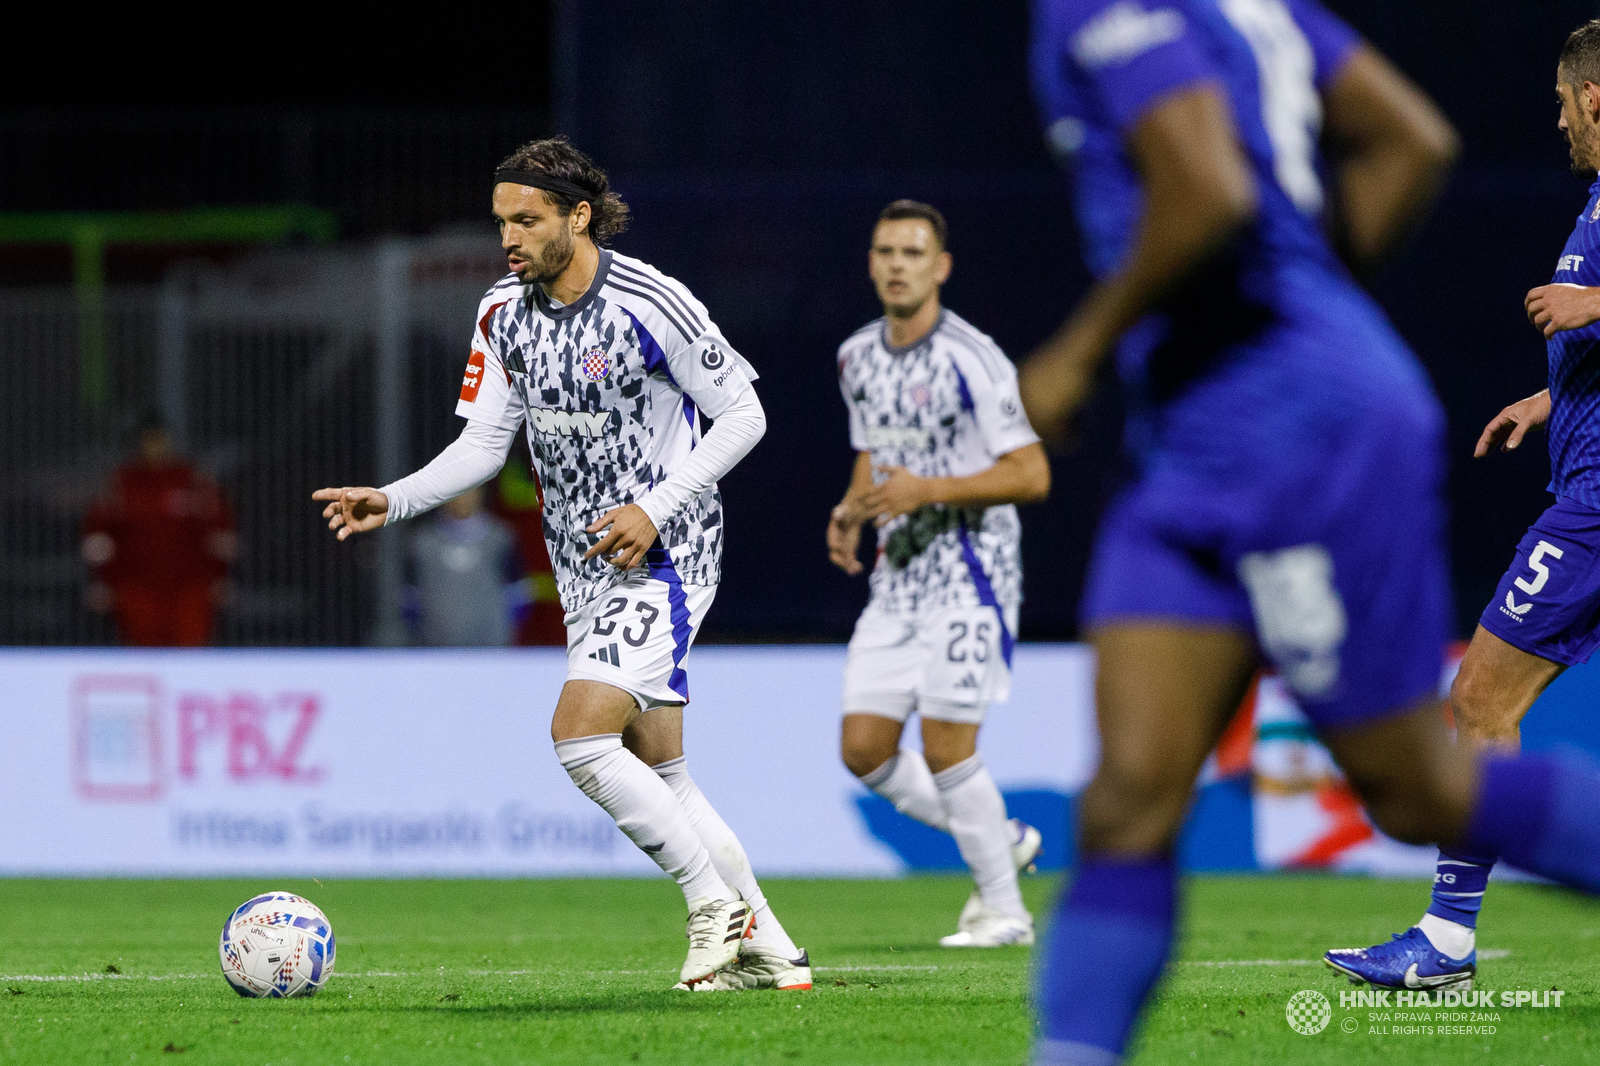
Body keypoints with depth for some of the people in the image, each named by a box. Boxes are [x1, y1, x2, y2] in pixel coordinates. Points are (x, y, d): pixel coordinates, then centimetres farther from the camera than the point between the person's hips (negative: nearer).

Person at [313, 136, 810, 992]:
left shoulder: (647, 303, -16)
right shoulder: (504, 312, 3)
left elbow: (743, 413, -9)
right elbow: (483, 442, 5)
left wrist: (658, 508, -17)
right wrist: (393, 500, -10)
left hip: (665, 559, -8)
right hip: (586, 570, 8)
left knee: (579, 738, -20)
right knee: (655, 774, 8)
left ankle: (716, 904, -6)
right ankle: (768, 951, 18)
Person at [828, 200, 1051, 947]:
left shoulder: (972, 360, -13)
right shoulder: (857, 358, 9)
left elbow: (1031, 475, -14)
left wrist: (927, 491, -22)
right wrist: (851, 512, 3)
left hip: (970, 572, -7)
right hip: (896, 577, 7)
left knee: (946, 749, -10)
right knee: (864, 750, 0)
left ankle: (1003, 909, 6)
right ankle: (999, 840, 21)